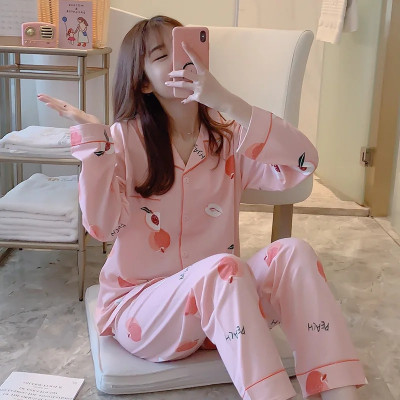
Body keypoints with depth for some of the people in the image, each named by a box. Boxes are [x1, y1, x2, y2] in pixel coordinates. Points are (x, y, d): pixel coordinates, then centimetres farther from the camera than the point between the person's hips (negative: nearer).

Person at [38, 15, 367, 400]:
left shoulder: (227, 139, 2)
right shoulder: (124, 139, -7)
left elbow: (303, 162, -16)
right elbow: (103, 226, -19)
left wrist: (227, 102, -24)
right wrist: (90, 136, -27)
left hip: (219, 304, 4)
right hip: (138, 307, -3)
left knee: (292, 252, -22)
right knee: (219, 268, -33)